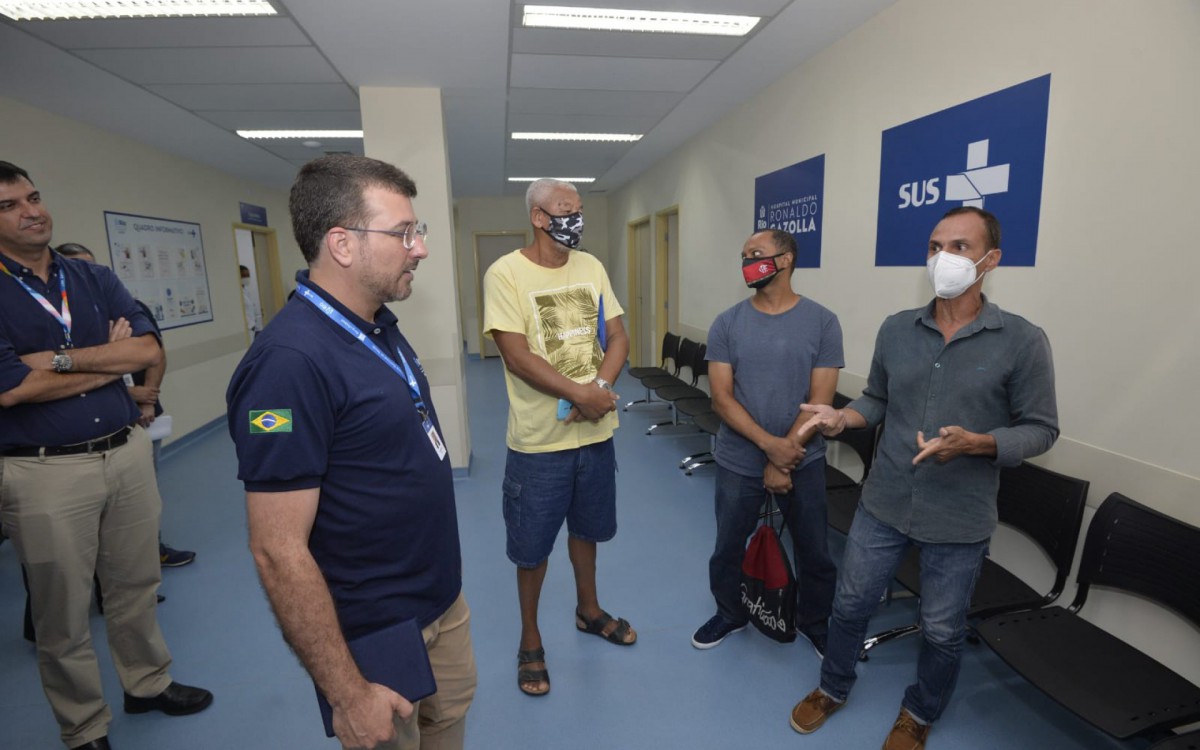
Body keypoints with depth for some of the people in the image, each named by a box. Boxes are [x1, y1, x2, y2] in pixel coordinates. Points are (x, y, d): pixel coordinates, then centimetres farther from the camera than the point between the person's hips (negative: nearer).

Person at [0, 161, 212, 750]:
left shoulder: (96, 280, 7)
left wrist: (61, 358, -16)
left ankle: (148, 683, 39)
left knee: (136, 585, 18)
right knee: (62, 613, 11)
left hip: (128, 452, 4)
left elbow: (149, 350, -6)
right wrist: (112, 360, -8)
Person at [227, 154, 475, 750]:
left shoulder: (379, 326, 0)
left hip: (443, 603, 8)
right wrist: (348, 693, -18)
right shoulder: (290, 359, -27)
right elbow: (279, 552, -25)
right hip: (375, 640, -8)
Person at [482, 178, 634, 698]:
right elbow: (518, 356, -19)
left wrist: (600, 387, -14)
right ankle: (530, 640, 35)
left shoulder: (591, 267, 5)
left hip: (596, 430, 5)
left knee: (587, 528, 23)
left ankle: (588, 611, 47)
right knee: (533, 545, 11)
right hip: (539, 439, -5)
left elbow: (617, 337, 3)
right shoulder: (505, 273, -12)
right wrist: (581, 393, -21)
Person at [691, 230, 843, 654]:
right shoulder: (727, 324, -3)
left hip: (804, 463, 0)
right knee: (728, 549, 16)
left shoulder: (822, 322, -6)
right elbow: (721, 398, -9)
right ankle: (729, 615, 42)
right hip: (737, 463, 1)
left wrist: (784, 459, -14)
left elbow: (820, 402, -9)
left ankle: (814, 622, 42)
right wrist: (770, 444, -20)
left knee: (814, 552, 15)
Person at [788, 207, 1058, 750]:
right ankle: (833, 689, 44)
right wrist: (843, 417, -11)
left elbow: (1041, 429, -6)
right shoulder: (896, 329, -1)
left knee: (942, 631, 18)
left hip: (959, 521, -2)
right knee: (850, 605, 16)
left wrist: (975, 444, -24)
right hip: (883, 505, 3)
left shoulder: (1022, 342, -11)